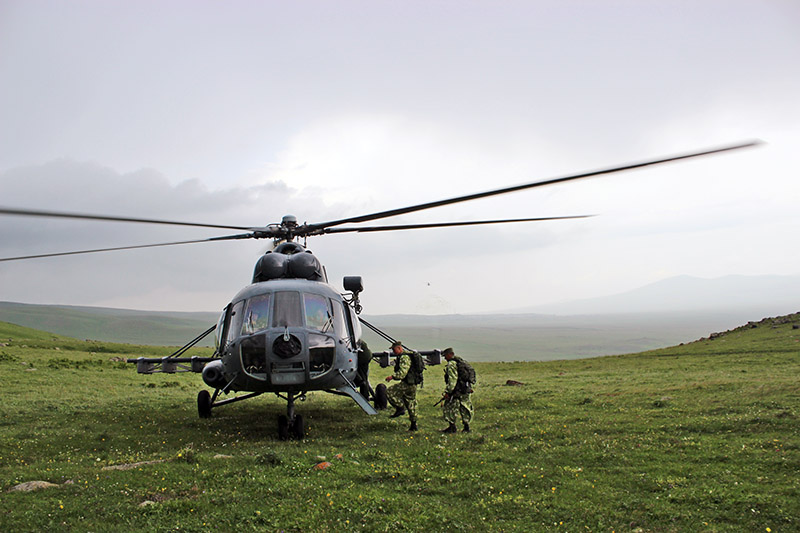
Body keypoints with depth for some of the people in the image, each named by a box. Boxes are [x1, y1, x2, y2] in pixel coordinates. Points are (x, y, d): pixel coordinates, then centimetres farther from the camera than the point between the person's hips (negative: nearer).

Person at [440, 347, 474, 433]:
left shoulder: (451, 364, -13)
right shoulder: (462, 361, 16)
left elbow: (452, 380, -20)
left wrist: (447, 392, -19)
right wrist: (470, 387, 24)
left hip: (457, 391, -9)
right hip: (467, 390, 9)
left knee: (449, 408, 1)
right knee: (465, 409, 13)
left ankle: (452, 427, 2)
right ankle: (466, 427, 15)